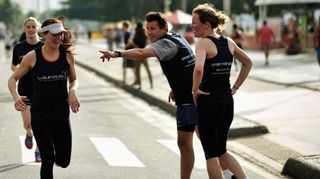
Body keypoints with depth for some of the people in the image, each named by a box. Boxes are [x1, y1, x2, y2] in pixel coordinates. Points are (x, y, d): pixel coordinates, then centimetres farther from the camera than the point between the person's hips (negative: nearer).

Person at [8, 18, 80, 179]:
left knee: (63, 161, 6)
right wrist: (15, 96, -17)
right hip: (40, 114, -2)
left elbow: (73, 80, 12)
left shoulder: (67, 55, -2)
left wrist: (72, 91, -10)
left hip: (61, 113, 2)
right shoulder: (32, 57, -7)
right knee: (48, 159, -8)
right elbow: (13, 79, 3)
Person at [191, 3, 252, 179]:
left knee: (211, 154, 4)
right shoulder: (229, 42, 9)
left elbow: (198, 68, -31)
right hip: (227, 102, 7)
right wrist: (235, 87, 20)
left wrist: (195, 89, -16)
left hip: (208, 101, -7)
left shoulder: (203, 43, -13)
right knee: (221, 151, 20)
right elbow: (247, 63, 22)